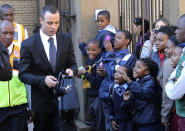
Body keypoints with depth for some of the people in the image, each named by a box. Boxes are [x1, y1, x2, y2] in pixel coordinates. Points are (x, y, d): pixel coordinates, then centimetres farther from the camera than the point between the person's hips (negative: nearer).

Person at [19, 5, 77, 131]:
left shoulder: (66, 40, 3)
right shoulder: (28, 44, -7)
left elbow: (73, 64, 9)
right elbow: (23, 74, -8)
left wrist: (71, 70, -16)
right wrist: (43, 80, -24)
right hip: (41, 101, -2)